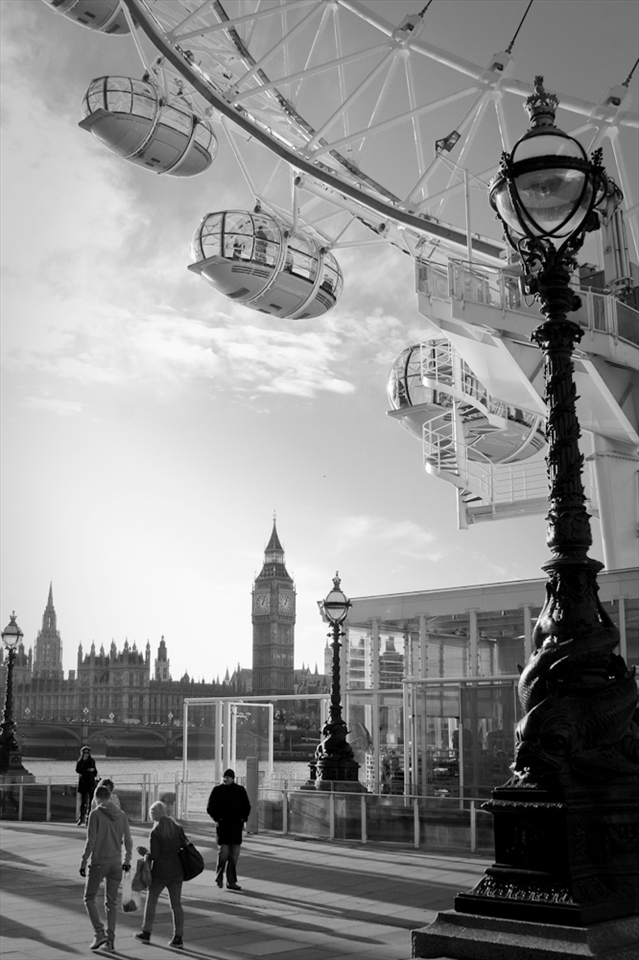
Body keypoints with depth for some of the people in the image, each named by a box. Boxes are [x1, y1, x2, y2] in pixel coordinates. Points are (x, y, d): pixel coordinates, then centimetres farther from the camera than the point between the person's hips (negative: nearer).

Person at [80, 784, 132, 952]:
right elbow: (128, 841, 7)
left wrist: (83, 862, -6)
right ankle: (110, 939, 11)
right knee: (111, 902, 13)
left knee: (90, 898, 11)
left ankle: (99, 933, -2)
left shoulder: (95, 814, -9)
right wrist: (127, 861, 18)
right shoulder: (121, 814, 4)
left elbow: (91, 841, -13)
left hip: (99, 862, -4)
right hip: (116, 863, 4)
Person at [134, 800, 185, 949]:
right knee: (176, 904, 7)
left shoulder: (154, 832, -12)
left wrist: (144, 852, 3)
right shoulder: (178, 828, 0)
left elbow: (154, 856, -14)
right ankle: (178, 937, 4)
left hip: (160, 873, -3)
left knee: (151, 900, 16)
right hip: (177, 872, 3)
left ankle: (146, 933, 24)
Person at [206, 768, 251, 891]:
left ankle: (231, 881, 12)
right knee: (223, 852, -9)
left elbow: (247, 807, 14)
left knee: (234, 855, 4)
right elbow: (210, 807, 3)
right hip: (223, 825, -3)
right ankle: (219, 876, 15)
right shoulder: (217, 790, 0)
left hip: (236, 826, 3)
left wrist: (243, 819, 1)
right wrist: (217, 819, -9)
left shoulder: (240, 790, 6)